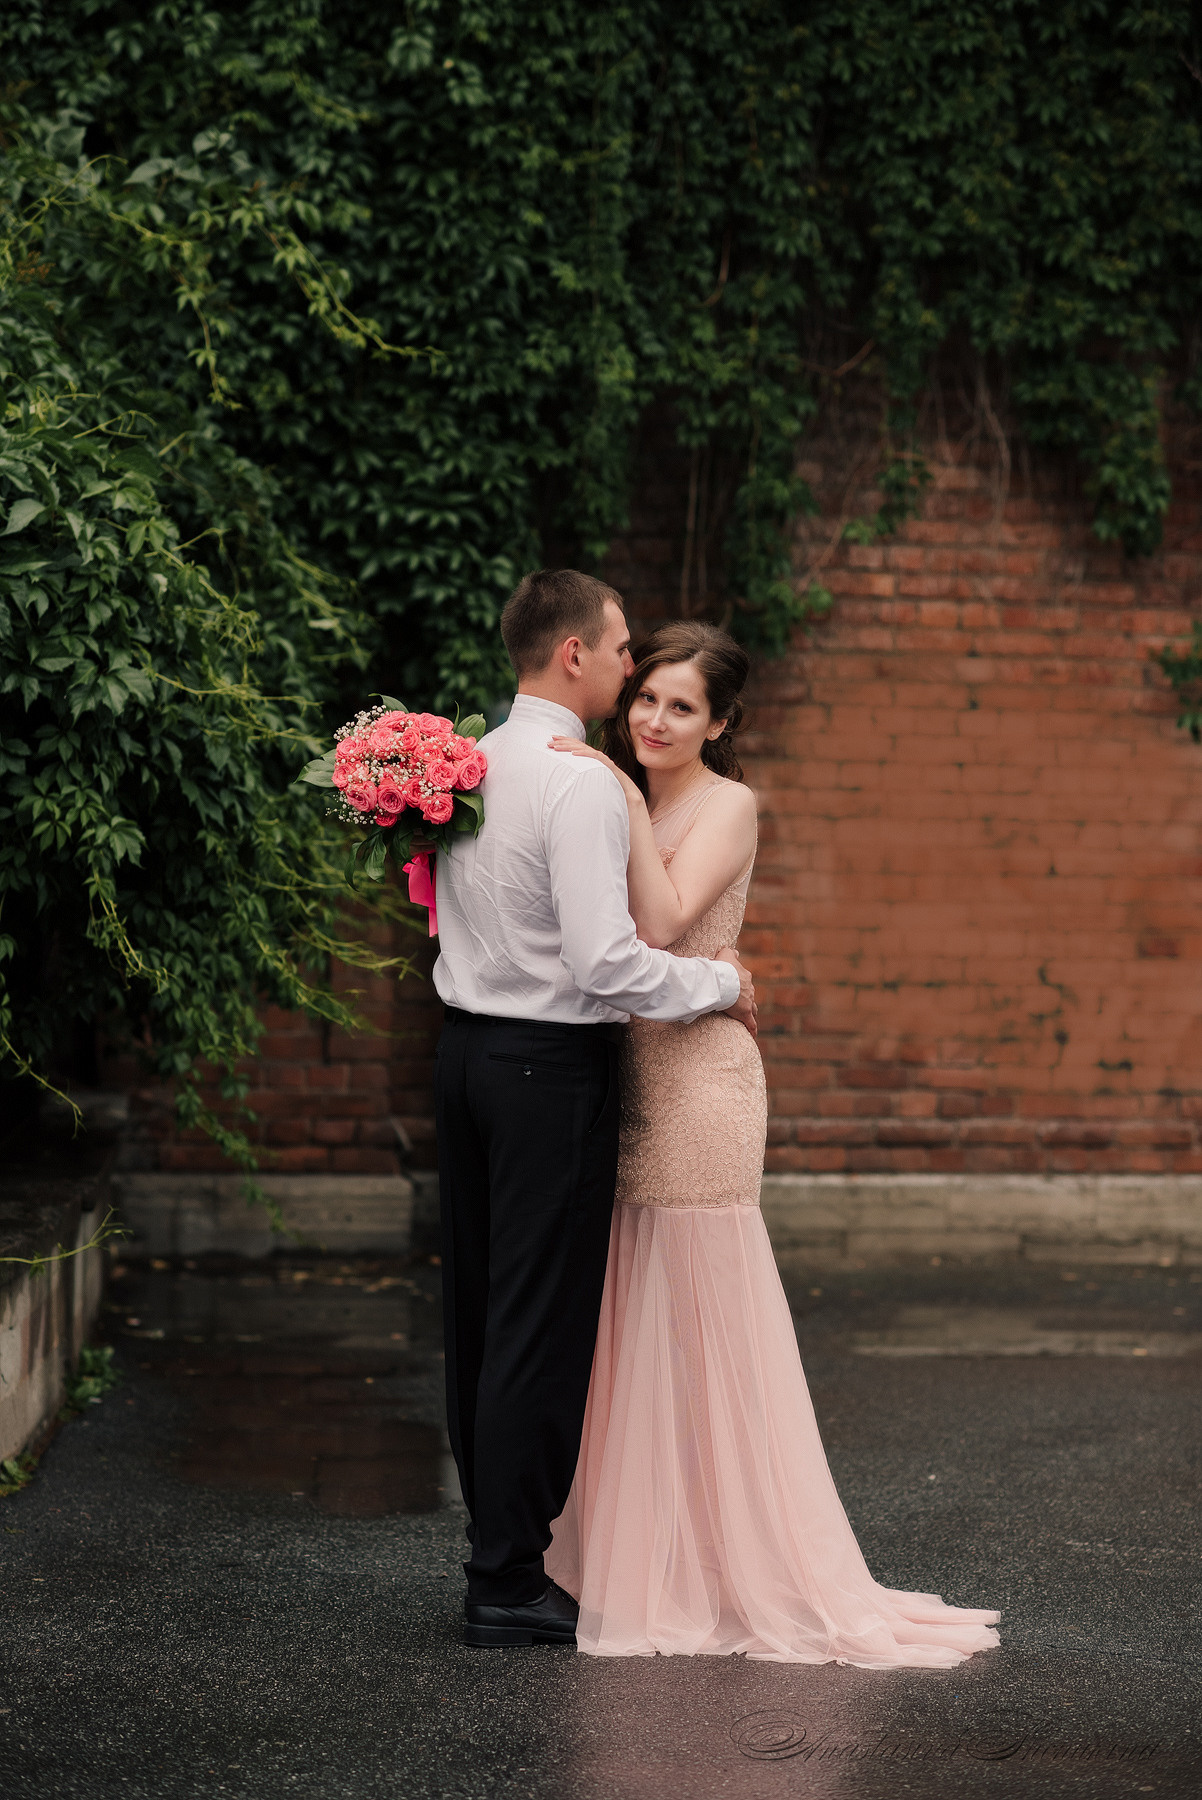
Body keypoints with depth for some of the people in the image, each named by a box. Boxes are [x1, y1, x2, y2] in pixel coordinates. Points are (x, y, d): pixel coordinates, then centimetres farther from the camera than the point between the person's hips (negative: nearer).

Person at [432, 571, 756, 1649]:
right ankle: (509, 1585, 2)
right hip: (550, 1070, -9)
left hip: (467, 1046, 9)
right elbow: (604, 961, -23)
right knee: (541, 1326, -3)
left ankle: (498, 1543, 23)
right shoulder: (581, 784, -18)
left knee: (479, 1309, 13)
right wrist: (719, 983, -8)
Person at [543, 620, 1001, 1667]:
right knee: (627, 1329, 9)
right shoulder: (625, 803, 15)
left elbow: (661, 924, -19)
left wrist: (626, 807, -20)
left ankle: (733, 1573, 5)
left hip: (697, 1079, -7)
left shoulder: (727, 805, -6)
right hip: (628, 1079, 7)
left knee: (699, 1327, -3)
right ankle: (632, 1565, 17)